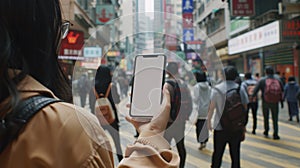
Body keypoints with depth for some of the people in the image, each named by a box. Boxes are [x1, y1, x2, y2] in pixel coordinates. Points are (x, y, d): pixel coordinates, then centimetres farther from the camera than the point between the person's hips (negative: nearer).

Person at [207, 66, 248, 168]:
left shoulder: (217, 89, -5)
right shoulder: (241, 89, -2)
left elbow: (212, 108, -4)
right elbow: (244, 108, 0)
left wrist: (209, 121, 11)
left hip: (220, 127, -1)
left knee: (217, 154, 11)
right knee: (235, 155, 10)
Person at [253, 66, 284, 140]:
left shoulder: (262, 80, -6)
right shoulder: (278, 80, 0)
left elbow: (256, 90, -10)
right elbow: (282, 91, 4)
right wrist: (281, 101, 12)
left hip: (265, 102, 0)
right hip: (275, 103, 1)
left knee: (266, 118, 19)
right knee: (275, 119, 8)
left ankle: (266, 132, 28)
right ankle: (275, 134, 4)